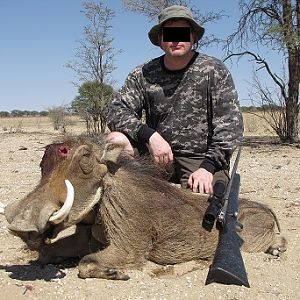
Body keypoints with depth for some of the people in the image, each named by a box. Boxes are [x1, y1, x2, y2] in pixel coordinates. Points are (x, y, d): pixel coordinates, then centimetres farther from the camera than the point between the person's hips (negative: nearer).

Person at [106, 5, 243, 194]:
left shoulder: (214, 71, -4)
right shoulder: (143, 75, 2)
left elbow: (231, 125, -10)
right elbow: (117, 112, -6)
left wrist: (208, 167, -21)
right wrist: (150, 135, -23)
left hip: (204, 161, -3)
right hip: (157, 157, 3)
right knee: (117, 140, -19)